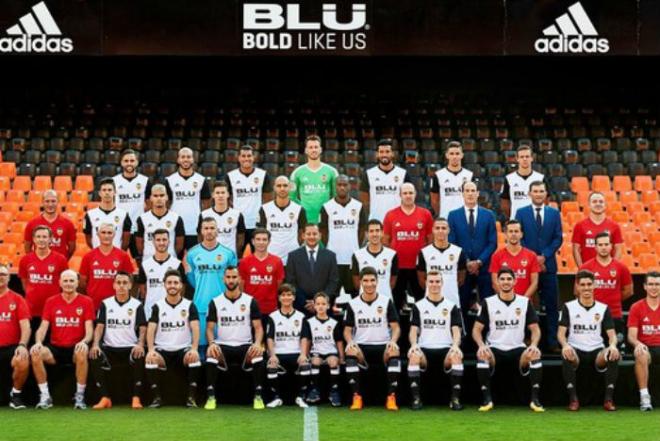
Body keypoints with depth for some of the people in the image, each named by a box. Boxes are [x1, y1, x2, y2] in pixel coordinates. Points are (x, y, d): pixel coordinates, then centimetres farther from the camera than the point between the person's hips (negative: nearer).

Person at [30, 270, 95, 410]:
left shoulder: (86, 301, 2)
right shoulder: (51, 302, 8)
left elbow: (89, 328, -4)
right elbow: (43, 327, 3)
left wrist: (84, 341, -26)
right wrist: (38, 342, -18)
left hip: (75, 348, -2)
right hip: (56, 348, 2)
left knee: (82, 352, -37)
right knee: (35, 353, -27)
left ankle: (80, 396, -22)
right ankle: (45, 396, -16)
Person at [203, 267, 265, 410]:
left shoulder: (250, 301, 5)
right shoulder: (215, 302, 6)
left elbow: (258, 327, 1)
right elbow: (210, 328, 3)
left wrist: (257, 343, -20)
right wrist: (211, 343, -19)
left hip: (245, 345, 0)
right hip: (223, 345, 0)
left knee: (258, 356, -32)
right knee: (211, 356, -33)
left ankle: (258, 397, -19)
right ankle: (210, 397, -22)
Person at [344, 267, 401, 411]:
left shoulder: (387, 302, 6)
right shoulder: (352, 304, 7)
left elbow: (396, 327, 3)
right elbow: (347, 329, 7)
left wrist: (393, 341, -19)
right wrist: (350, 342, -15)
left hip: (383, 346, 0)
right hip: (361, 347, 0)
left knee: (394, 352, -34)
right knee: (350, 352, -33)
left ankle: (391, 397, -29)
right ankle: (356, 397, -29)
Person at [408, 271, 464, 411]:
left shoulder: (452, 306, 13)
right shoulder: (418, 306, 12)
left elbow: (456, 330, 3)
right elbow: (413, 330, 4)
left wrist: (455, 345, -19)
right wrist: (414, 344, -19)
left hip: (445, 349, 0)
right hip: (425, 349, 0)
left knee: (456, 356, -34)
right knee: (414, 356, -34)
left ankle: (455, 398, -25)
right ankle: (416, 398, -26)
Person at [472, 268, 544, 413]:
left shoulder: (525, 302, 4)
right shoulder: (488, 303, 1)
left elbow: (535, 329, 5)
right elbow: (477, 329, 0)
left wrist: (533, 345, -17)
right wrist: (481, 345, -21)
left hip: (517, 348, 1)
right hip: (495, 348, -1)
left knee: (535, 354, -30)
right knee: (482, 356, -34)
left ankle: (535, 399, -22)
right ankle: (487, 399, -22)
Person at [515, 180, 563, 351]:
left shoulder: (554, 213, 8)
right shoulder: (521, 213, 4)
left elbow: (558, 238, 3)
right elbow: (519, 238, 0)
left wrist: (544, 256, -9)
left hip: (548, 265, 1)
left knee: (551, 305, 2)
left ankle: (552, 341, 7)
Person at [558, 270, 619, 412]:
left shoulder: (603, 308, 9)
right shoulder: (568, 307, 5)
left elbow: (611, 334, 3)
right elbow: (561, 332, -2)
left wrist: (612, 345, -21)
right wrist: (565, 345, -26)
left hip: (597, 351, 1)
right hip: (576, 350, -1)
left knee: (614, 355, -31)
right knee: (567, 356, -36)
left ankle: (609, 398, -22)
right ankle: (573, 398, -27)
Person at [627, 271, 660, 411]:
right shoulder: (636, 307, 3)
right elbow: (631, 336, -3)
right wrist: (638, 344, -26)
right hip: (646, 347, -1)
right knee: (641, 355, -36)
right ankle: (644, 397, -32)